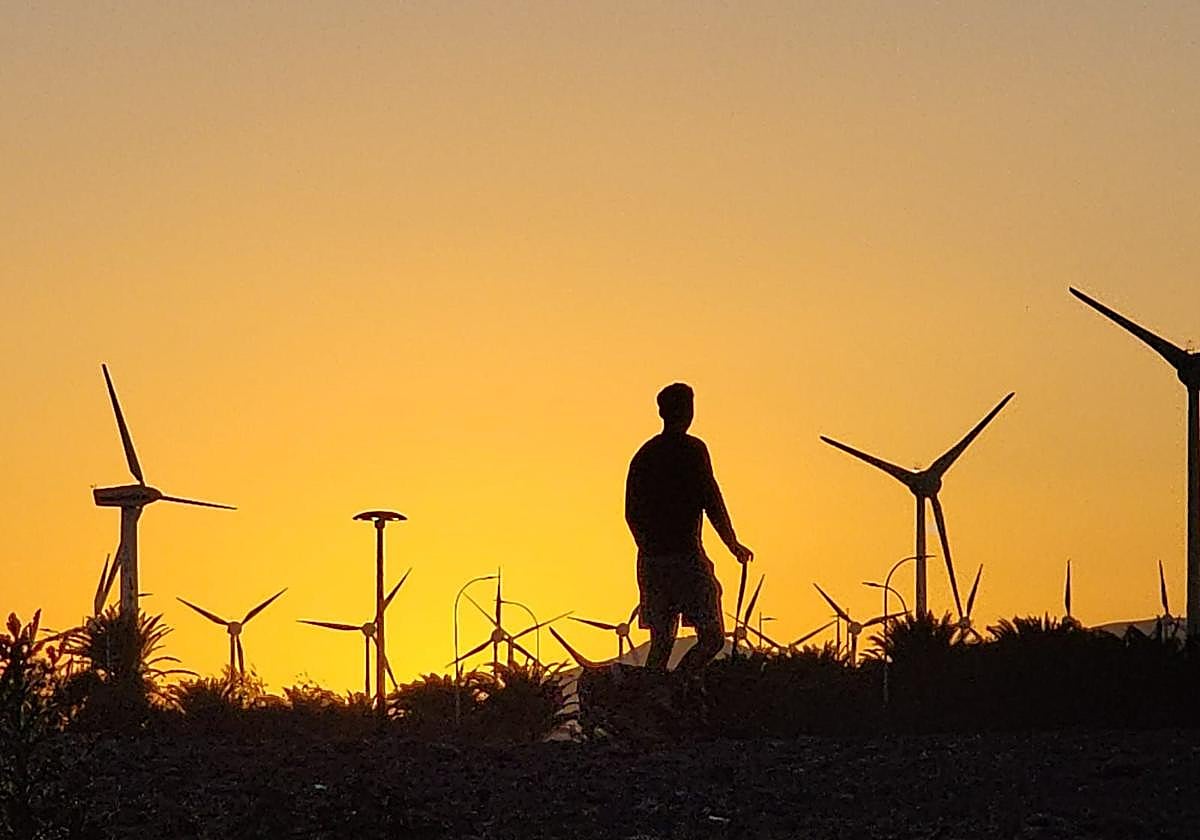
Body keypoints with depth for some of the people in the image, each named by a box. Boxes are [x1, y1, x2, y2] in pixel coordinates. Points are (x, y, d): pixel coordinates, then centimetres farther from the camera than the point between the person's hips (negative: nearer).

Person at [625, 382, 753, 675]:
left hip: (650, 560, 7)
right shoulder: (692, 449, -6)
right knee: (711, 637, -6)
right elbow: (712, 502, -8)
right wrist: (733, 544, 5)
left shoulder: (644, 454, 13)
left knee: (661, 641, 11)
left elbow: (631, 513, 16)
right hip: (685, 554, -7)